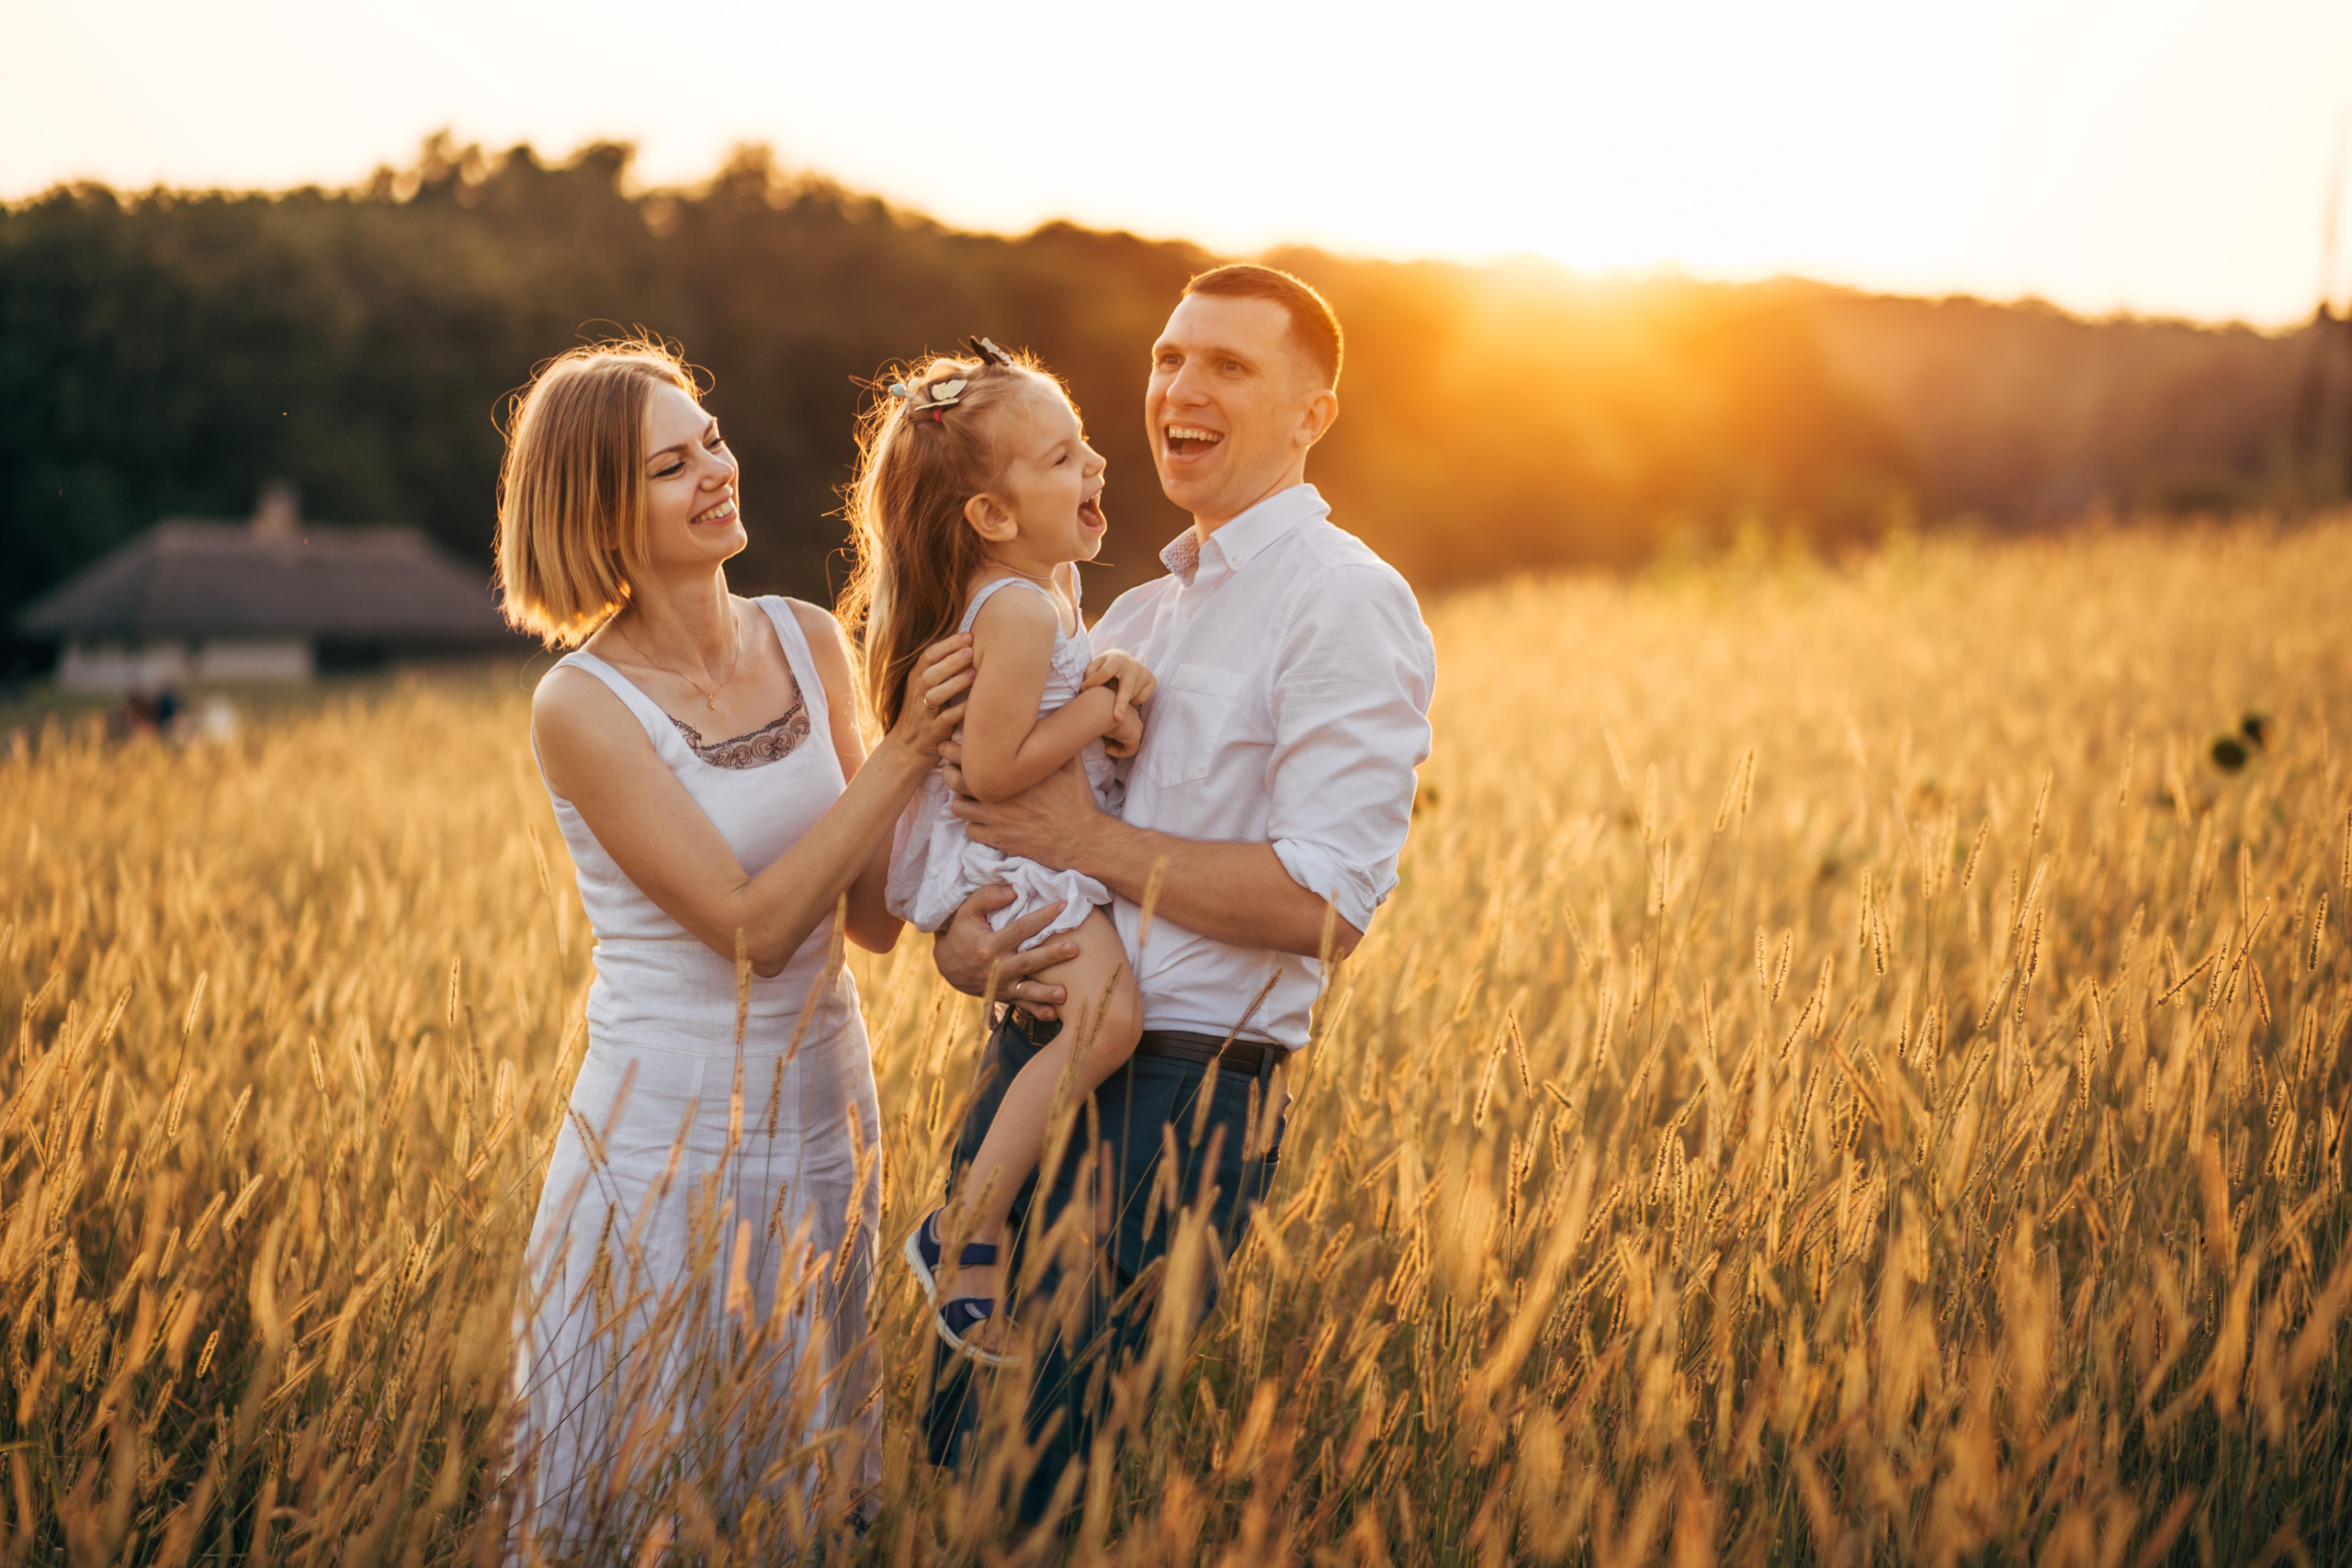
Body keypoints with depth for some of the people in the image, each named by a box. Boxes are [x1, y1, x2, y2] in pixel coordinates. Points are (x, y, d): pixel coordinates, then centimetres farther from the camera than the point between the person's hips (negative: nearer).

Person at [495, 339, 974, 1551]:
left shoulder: (808, 641, 1)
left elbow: (873, 917, 1)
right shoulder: (583, 707, -14)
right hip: (669, 1145, -5)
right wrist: (903, 752, -20)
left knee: (810, 1481, 17)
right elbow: (752, 927, -18)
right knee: (631, 1501, 8)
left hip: (823, 1123, 5)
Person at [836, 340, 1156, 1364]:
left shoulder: (1050, 586, 8)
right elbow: (991, 768, -27)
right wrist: (1100, 708, -18)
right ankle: (963, 1236, -17)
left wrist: (1112, 672, 2)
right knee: (1106, 1014, -26)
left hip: (1052, 851, 11)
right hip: (1002, 864, -11)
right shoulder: (1018, 610, -24)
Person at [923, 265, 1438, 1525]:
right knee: (951, 1435, 12)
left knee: (1030, 1480, -5)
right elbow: (987, 818, 18)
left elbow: (1327, 901, -19)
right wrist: (961, 932, -5)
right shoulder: (1137, 613, 19)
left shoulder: (1345, 603, -8)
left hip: (1176, 1100, -8)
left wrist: (1086, 841, -14)